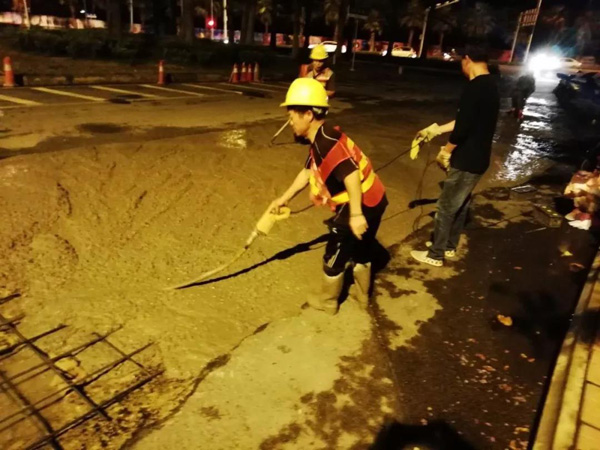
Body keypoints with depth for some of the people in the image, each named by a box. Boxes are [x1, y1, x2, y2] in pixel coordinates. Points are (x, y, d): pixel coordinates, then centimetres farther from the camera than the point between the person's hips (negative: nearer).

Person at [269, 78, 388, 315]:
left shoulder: (326, 141, -23)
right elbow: (307, 172, 19)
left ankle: (327, 301, 32)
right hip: (373, 201, 10)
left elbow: (351, 174, -34)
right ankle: (363, 296, 46)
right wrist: (284, 198, 21)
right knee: (361, 251, 27)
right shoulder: (320, 141, 9)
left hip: (361, 206, -10)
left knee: (334, 256, 10)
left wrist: (355, 214, -34)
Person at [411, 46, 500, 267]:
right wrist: (437, 129, 21)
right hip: (477, 157, 10)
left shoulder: (475, 88, -21)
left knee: (446, 206, 1)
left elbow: (463, 126, -24)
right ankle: (449, 246, 34)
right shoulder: (490, 86, 11)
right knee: (460, 203, 20)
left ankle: (435, 254, 13)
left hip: (467, 159, -10)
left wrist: (446, 150, -8)